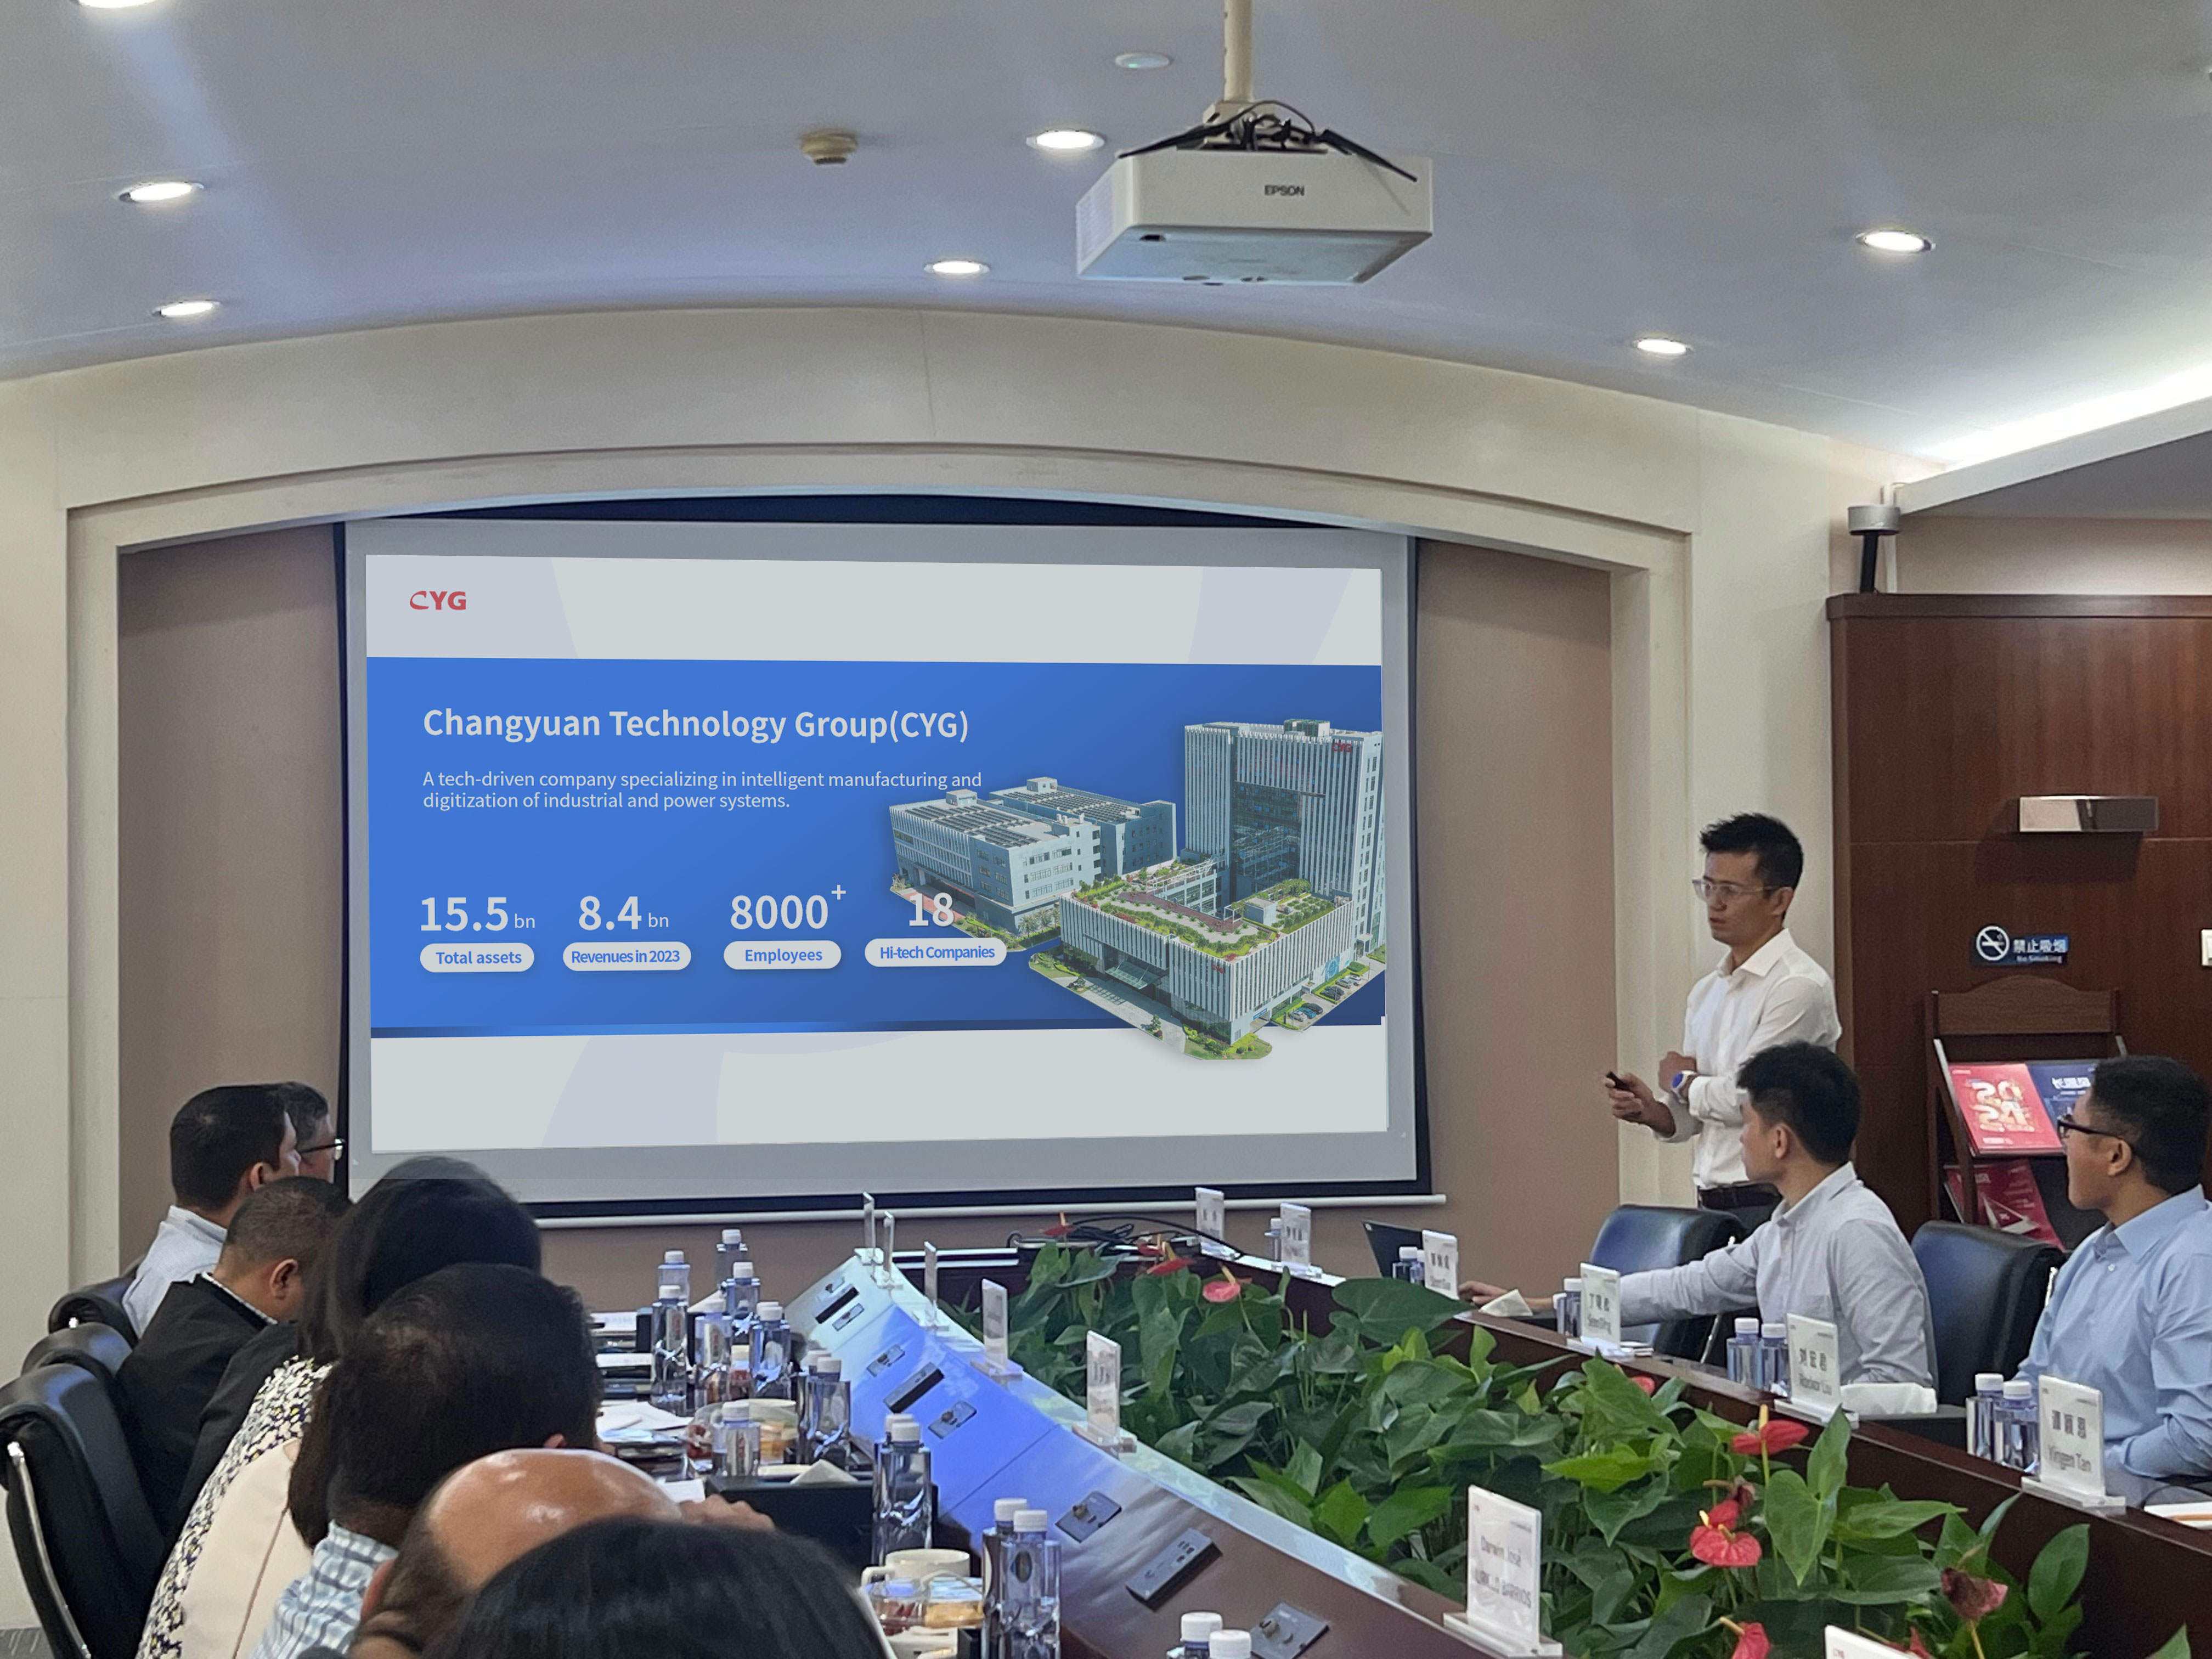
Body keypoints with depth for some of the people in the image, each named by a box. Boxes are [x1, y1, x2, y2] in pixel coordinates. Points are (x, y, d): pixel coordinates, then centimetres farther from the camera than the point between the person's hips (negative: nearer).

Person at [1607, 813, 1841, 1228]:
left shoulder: (1799, 986, -10)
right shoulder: (1707, 991, 15)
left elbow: (1745, 1098, -15)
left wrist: (1681, 1081, 3)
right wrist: (1649, 1109, -3)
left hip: (1769, 1209, -7)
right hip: (1711, 1208, 7)